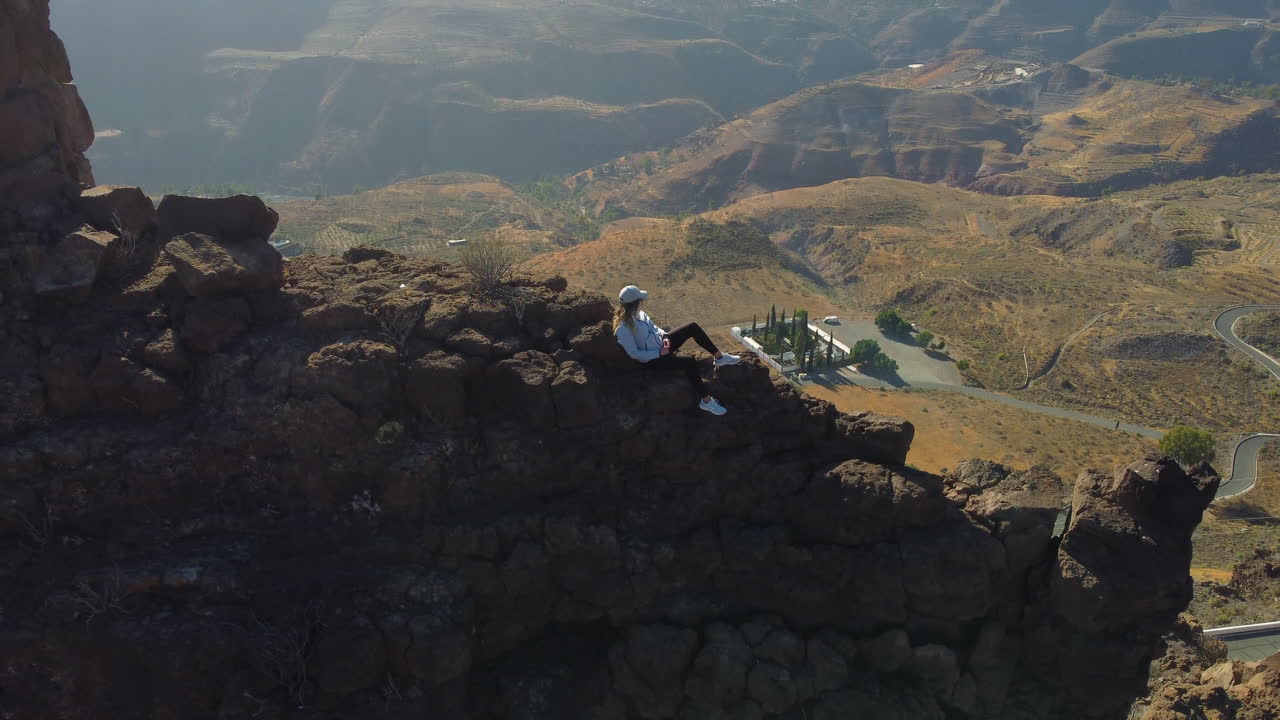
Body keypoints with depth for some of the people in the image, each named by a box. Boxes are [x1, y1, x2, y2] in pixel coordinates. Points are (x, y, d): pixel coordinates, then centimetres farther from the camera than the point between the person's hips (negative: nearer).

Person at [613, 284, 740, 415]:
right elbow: (634, 354, -24)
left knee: (693, 327, 2)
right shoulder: (623, 329, -28)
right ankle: (705, 401, -17)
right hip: (652, 360, -9)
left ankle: (719, 357, 17)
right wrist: (659, 353, -20)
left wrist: (664, 336, -6)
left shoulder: (638, 313, -3)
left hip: (661, 346, 9)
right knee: (689, 362, -27)